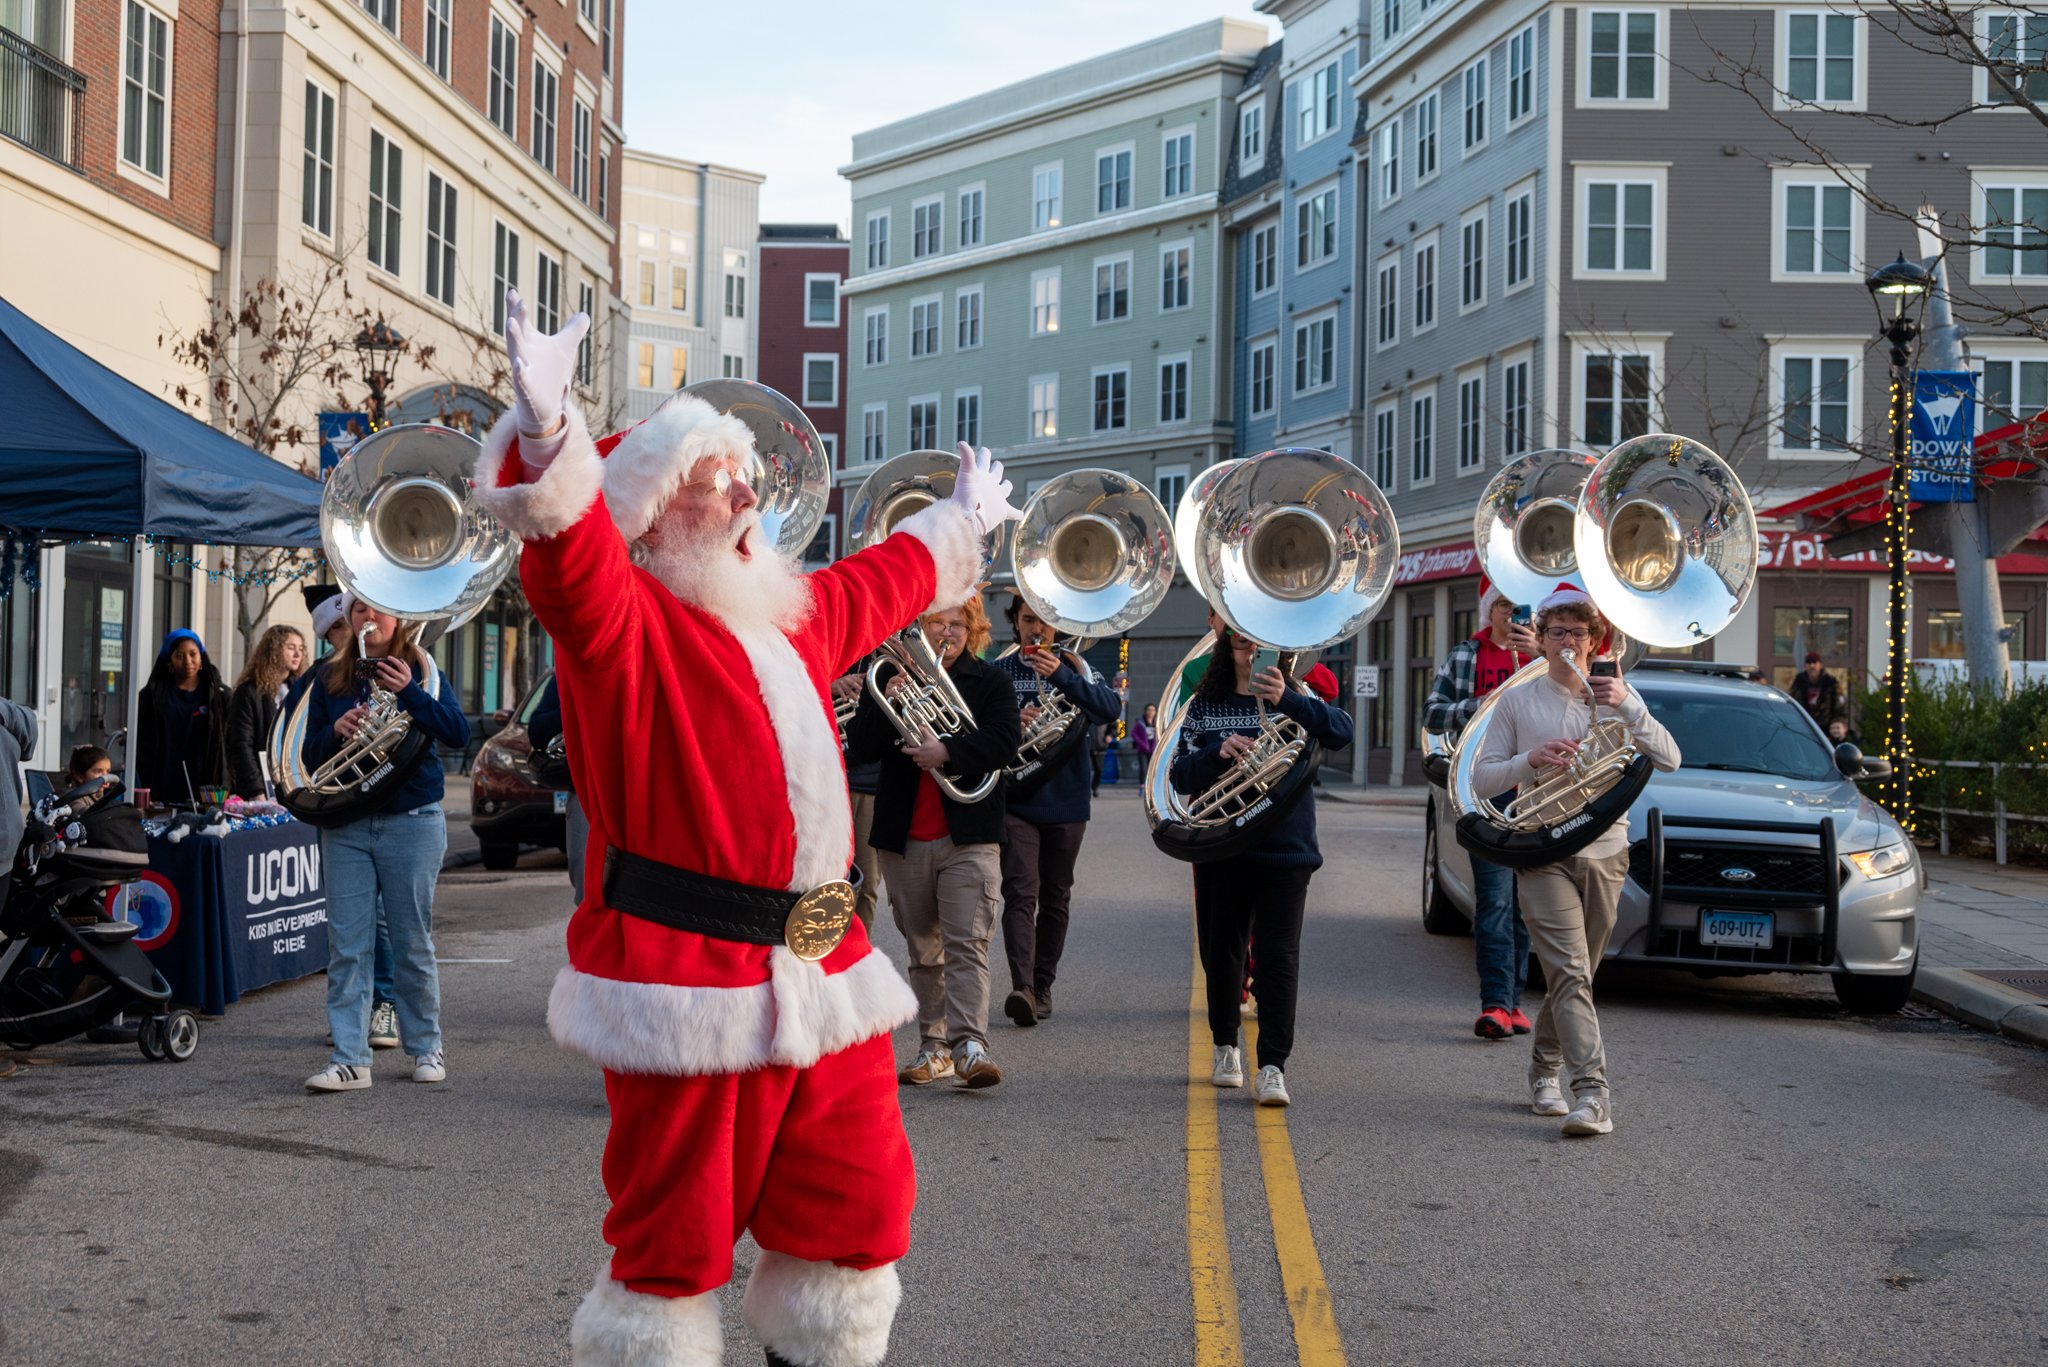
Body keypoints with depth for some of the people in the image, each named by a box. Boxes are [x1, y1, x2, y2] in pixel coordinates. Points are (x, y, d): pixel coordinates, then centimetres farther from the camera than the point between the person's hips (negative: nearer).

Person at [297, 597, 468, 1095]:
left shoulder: (421, 670, 2)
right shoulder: (329, 677, 10)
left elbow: (459, 733, -9)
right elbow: (311, 755, 10)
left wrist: (409, 693, -20)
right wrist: (335, 731, -11)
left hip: (411, 822, -2)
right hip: (345, 825, 2)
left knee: (412, 942, 4)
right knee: (346, 946, -2)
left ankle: (426, 1048, 18)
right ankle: (349, 1059, 0)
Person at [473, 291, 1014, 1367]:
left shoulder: (794, 617, 17)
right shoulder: (624, 622, -7)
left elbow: (878, 584, 36)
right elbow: (569, 552, -28)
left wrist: (962, 521, 50)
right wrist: (547, 433, -47)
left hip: (822, 976, 8)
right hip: (689, 979, -8)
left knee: (856, 1215, 16)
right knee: (676, 1238, 1)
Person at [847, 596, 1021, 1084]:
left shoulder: (991, 682, 6)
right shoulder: (891, 676, 10)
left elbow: (1005, 742, -9)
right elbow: (859, 746, 0)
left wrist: (947, 751, -23)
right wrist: (885, 703, -17)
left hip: (969, 837, -3)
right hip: (904, 839, 3)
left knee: (967, 942, -14)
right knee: (923, 950, 10)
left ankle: (970, 1045, -22)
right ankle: (934, 1047, 17)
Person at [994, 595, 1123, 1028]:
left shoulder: (1073, 667, 4)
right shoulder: (998, 672, 6)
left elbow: (1111, 709, -13)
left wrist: (1061, 675, -24)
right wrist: (1010, 721, -16)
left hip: (1065, 799, 1)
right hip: (1015, 798, -1)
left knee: (1055, 896, 9)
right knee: (1020, 891, -15)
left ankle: (1042, 985, 19)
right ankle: (1022, 987, -25)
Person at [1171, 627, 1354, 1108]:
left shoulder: (1297, 699, 3)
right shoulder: (1206, 705, 7)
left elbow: (1341, 733, -16)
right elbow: (1179, 775, 0)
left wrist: (1287, 701, -30)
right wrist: (1217, 752, -20)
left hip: (1285, 849, -2)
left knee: (1278, 955, -8)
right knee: (1221, 950, 11)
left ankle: (1273, 1067, -8)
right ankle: (1225, 1046, 31)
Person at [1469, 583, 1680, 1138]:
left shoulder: (1616, 694, 8)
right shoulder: (1518, 701, 5)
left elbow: (1669, 759, -4)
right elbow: (1482, 776, 3)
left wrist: (1629, 707, -17)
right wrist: (1530, 760, -15)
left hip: (1604, 852, 3)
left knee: (1572, 974, 12)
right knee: (1570, 972, -16)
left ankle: (1545, 1068, 33)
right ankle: (1592, 1092, -23)